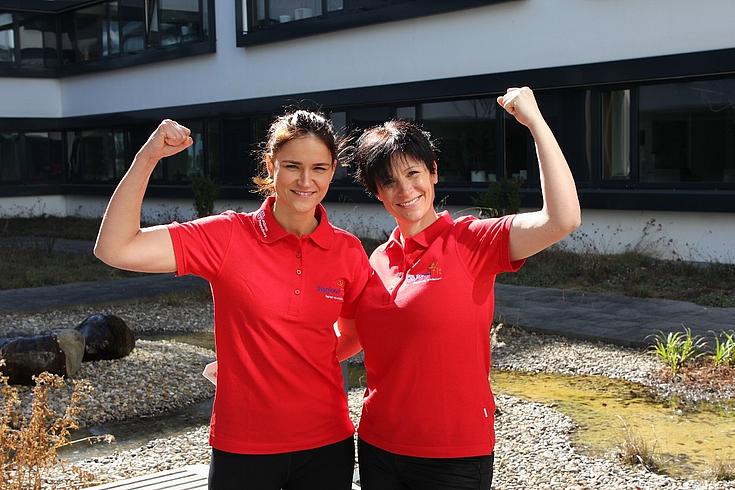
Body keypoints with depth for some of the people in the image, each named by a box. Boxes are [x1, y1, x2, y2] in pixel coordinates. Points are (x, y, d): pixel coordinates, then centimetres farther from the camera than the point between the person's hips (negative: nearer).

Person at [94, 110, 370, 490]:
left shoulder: (348, 252, -3)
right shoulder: (229, 237, -11)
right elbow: (115, 249, -19)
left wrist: (306, 361, -2)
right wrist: (148, 156, -25)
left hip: (327, 444, 2)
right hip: (244, 448, -2)